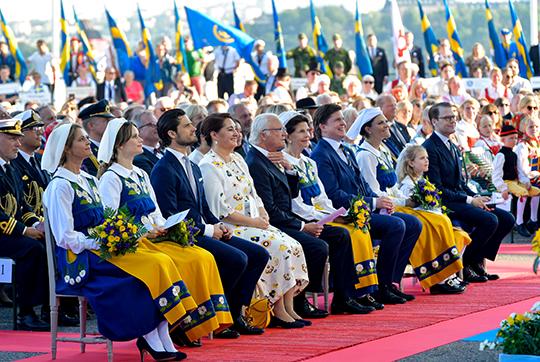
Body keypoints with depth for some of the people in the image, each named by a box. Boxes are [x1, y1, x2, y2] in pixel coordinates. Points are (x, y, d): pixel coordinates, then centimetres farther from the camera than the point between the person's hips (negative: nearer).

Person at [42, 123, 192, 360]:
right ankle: (151, 339, -19)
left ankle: (161, 339, -23)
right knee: (151, 266, -26)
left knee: (161, 261, -18)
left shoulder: (89, 181, 19)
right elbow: (65, 238, -14)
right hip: (79, 260, -8)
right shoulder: (60, 186, -8)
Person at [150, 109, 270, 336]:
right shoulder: (163, 170, -11)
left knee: (259, 255, -2)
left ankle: (237, 313, 1)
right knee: (237, 258, -27)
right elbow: (169, 217, -17)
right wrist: (207, 229, -14)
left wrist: (218, 225, 4)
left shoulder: (193, 167, 20)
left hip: (202, 232, 10)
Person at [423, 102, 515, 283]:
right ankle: (461, 265, -12)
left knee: (507, 219, -2)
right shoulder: (430, 148, -11)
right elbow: (437, 188, -17)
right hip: (444, 204, -9)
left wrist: (477, 198, 2)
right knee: (490, 220, -27)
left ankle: (477, 261, 4)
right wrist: (469, 200, -17)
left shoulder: (454, 148, 20)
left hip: (461, 199, 9)